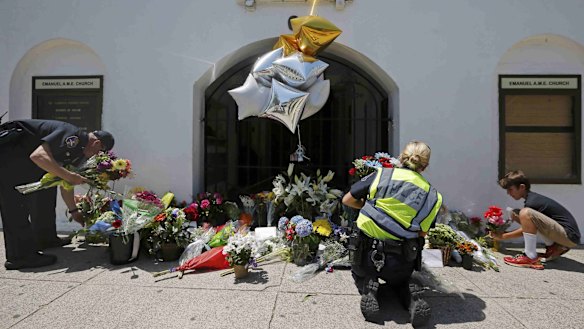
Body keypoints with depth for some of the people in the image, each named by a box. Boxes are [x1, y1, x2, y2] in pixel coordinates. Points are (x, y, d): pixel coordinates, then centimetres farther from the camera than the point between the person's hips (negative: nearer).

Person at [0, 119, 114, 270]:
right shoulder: (73, 137, -21)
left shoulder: (78, 149, 9)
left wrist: (74, 211, 19)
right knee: (15, 201, -9)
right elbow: (38, 156, -32)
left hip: (18, 156, 10)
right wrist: (69, 176, -30)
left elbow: (65, 182, 16)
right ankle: (20, 256, -3)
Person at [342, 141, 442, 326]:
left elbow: (347, 200, 3)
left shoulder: (381, 175, -5)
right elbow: (422, 234, 0)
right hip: (401, 263, 2)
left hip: (368, 254, -1)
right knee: (399, 281, 35)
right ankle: (413, 299, 3)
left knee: (360, 273, 33)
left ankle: (368, 288, 0)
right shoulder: (432, 196, 0)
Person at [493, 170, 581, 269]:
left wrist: (502, 236, 2)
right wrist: (517, 218, 1)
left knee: (526, 213, -27)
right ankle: (554, 249, 12)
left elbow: (525, 228, -6)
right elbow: (530, 225, 18)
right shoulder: (534, 197, 12)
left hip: (569, 236, -10)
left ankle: (531, 258, -19)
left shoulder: (532, 202, -16)